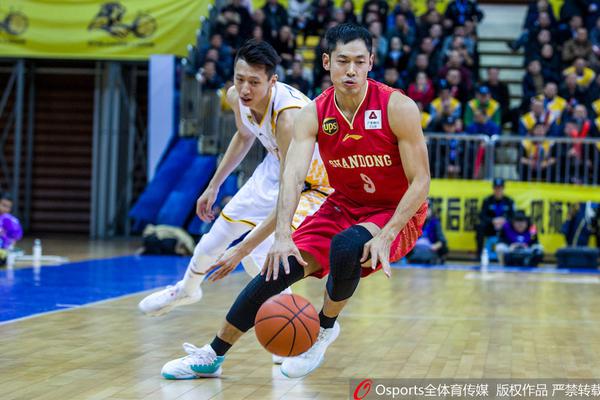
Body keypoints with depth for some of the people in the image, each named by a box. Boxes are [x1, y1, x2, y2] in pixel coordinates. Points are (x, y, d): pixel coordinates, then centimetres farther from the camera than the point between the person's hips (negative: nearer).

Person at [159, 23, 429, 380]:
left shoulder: (397, 107, -21)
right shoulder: (314, 114, -11)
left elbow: (420, 183, -19)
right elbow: (293, 175, -22)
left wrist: (386, 235, -31)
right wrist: (283, 236, -38)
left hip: (397, 214, -4)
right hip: (343, 206, 4)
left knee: (346, 247, -35)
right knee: (281, 266, -10)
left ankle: (325, 327, -5)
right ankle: (212, 356, 4)